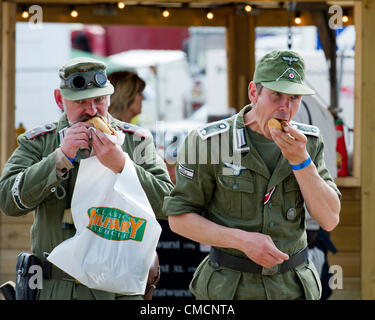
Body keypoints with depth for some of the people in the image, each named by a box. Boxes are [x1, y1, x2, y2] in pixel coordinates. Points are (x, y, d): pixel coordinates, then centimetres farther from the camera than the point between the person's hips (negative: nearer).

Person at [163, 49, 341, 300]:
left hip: (293, 288, 3)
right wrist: (243, 240, -19)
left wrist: (300, 159, -18)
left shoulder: (309, 143, 1)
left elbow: (330, 220, -6)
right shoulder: (209, 141, -10)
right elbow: (179, 218, -7)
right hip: (230, 290, -3)